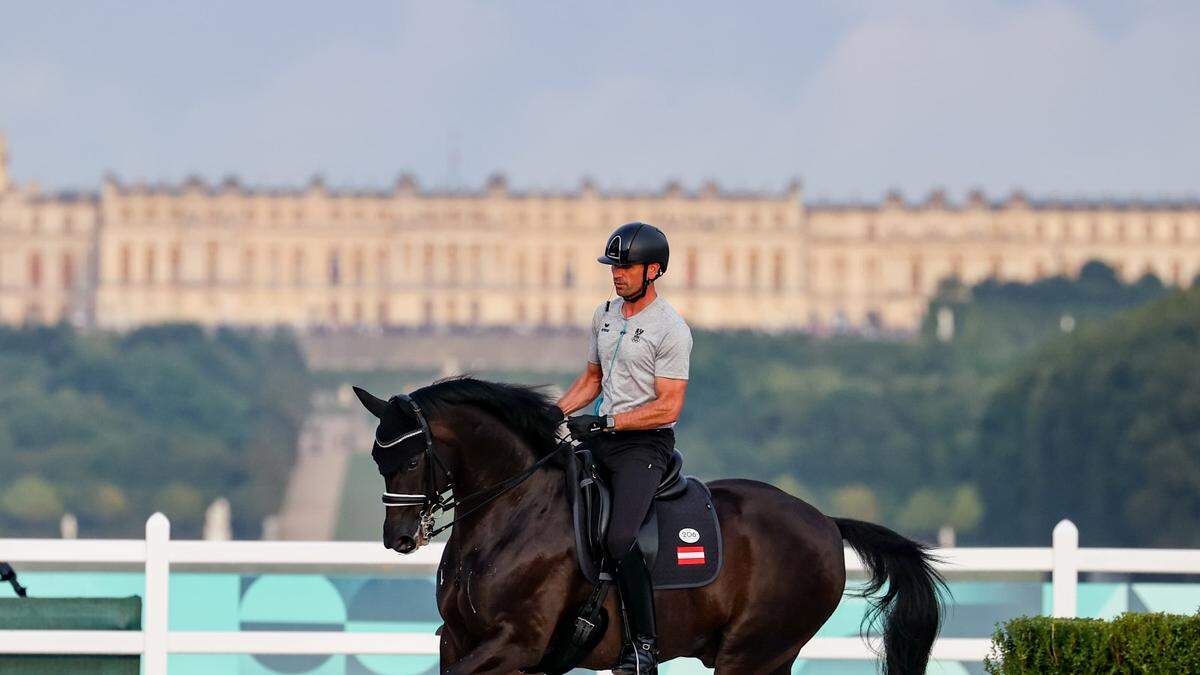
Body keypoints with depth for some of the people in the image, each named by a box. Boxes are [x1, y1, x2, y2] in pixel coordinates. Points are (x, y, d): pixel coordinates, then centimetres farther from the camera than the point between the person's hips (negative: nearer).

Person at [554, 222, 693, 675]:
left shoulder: (671, 330, -12)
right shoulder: (605, 315, 12)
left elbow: (668, 408, -17)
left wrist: (602, 422, -21)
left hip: (646, 442, -8)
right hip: (601, 435, 8)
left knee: (619, 539, -26)